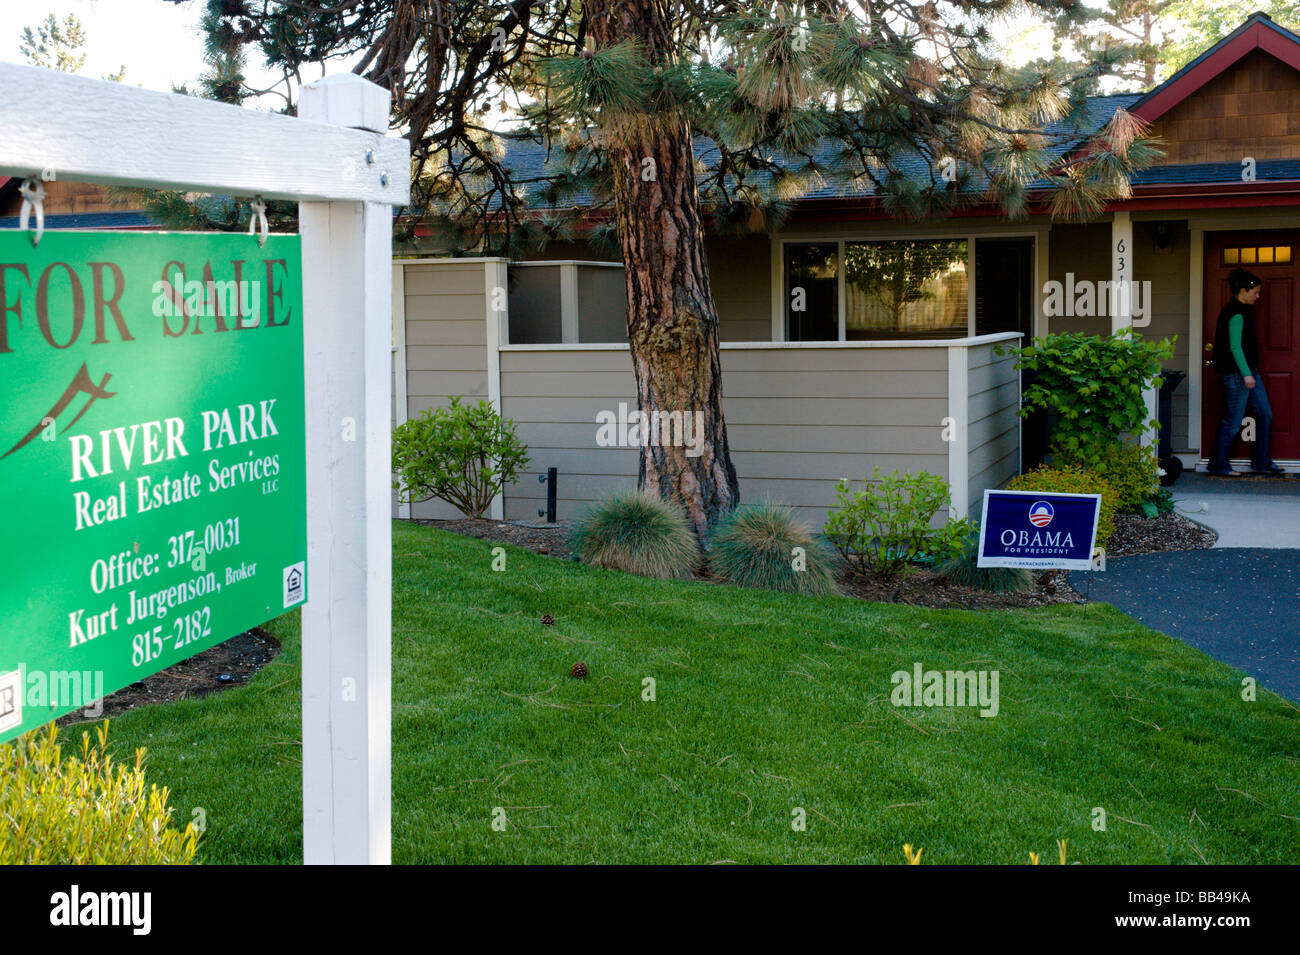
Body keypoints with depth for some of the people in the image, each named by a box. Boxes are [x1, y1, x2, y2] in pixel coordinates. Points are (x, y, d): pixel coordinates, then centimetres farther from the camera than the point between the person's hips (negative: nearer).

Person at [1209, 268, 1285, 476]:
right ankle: (1219, 465, 7)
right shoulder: (1236, 313, -17)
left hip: (1249, 371, 11)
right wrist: (1246, 374, -24)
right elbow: (1235, 346, -22)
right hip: (1236, 373, -11)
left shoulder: (1242, 310, 14)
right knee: (1233, 421, -3)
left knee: (1264, 414, 12)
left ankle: (1261, 461, 20)